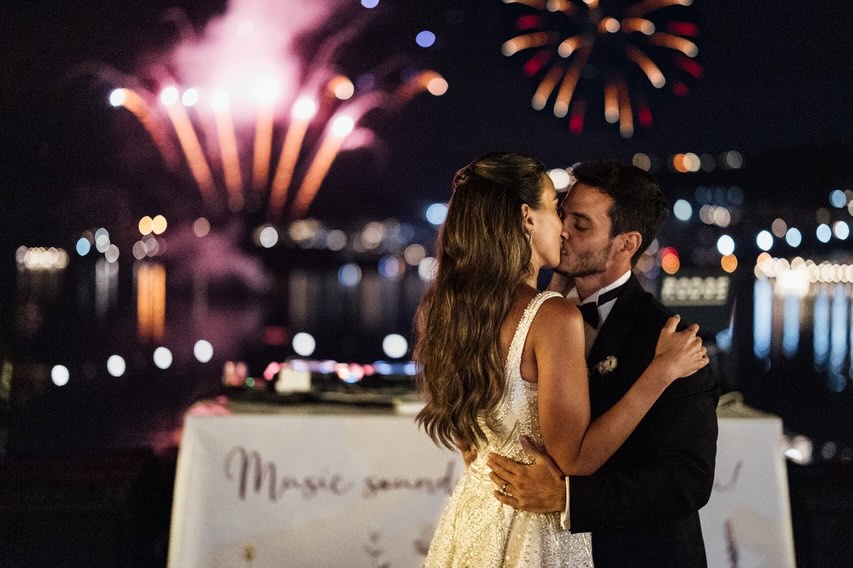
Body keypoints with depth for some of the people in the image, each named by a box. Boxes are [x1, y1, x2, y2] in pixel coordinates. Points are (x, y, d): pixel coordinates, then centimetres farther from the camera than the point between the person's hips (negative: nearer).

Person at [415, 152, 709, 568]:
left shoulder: (444, 308, -2)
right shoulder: (554, 318, -22)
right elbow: (575, 457, -22)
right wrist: (661, 371, -18)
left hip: (470, 517, 7)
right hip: (535, 532, -7)